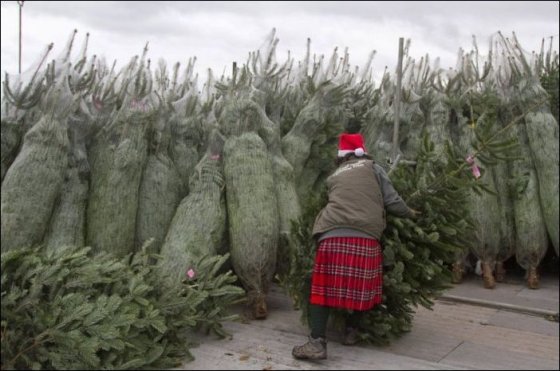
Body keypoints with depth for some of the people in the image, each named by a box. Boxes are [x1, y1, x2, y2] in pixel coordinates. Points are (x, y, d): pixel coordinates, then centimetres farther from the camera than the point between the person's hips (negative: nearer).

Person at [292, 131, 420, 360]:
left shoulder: (334, 176, 23)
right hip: (366, 238, -1)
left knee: (323, 288, 5)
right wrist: (410, 213, 29)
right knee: (361, 287, 17)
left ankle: (317, 342, -4)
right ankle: (352, 331, 28)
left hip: (333, 236, 2)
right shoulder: (372, 168, 15)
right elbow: (392, 202, 10)